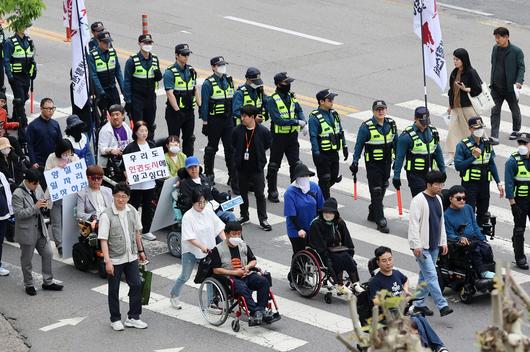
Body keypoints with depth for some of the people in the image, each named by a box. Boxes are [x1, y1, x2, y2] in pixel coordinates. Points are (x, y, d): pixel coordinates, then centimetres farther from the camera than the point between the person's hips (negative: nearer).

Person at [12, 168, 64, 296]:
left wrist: (44, 204, -8)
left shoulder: (37, 188, 1)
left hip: (40, 229, 7)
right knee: (27, 260, 8)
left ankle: (48, 282, 24)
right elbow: (19, 213, -23)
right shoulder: (18, 194, -19)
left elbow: (43, 200, 17)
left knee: (47, 254, 11)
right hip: (27, 232, -7)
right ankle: (29, 285, 23)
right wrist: (36, 207, -27)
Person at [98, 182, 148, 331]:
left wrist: (141, 251, 17)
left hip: (131, 257, 5)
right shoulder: (107, 215, -16)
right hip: (115, 259, -5)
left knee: (136, 285, 5)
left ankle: (133, 317, 17)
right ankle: (115, 320, 21)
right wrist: (107, 261, -21)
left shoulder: (132, 211, 0)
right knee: (114, 290, 7)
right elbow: (103, 240, -16)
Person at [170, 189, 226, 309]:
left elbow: (219, 228, 0)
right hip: (191, 251, -4)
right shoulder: (188, 216, -18)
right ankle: (174, 296, 33)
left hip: (208, 250, 4)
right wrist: (202, 246, -36)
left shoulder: (209, 212, -4)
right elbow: (190, 237, -24)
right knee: (185, 277, 10)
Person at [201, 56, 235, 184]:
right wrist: (205, 121, -11)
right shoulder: (208, 83, -9)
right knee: (212, 147, 7)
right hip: (214, 120, -4)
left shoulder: (229, 80, 8)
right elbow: (204, 104, -9)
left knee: (230, 147, 4)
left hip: (228, 119, 5)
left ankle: (233, 174, 8)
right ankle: (209, 174, 18)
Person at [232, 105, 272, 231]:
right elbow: (233, 145, 11)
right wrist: (239, 156, 8)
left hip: (257, 168, -3)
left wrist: (258, 153, 7)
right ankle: (244, 216, 31)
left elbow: (267, 145, 5)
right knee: (243, 192, 15)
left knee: (260, 194, 1)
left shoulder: (263, 131, -11)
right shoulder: (237, 131, -6)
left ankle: (263, 219, 8)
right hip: (242, 167, 3)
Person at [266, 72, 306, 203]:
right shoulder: (273, 100, -14)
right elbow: (278, 120, -22)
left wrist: (304, 123, -15)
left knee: (295, 164, 6)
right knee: (274, 166, 7)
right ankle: (272, 193, 17)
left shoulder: (291, 97, 7)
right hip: (278, 137, -5)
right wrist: (297, 122, -24)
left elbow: (299, 111, 6)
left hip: (292, 136, 5)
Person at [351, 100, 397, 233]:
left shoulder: (391, 124, 2)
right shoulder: (366, 127, -13)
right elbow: (359, 145, -7)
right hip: (373, 164, -6)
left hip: (386, 162, 6)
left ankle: (373, 214, 34)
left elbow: (396, 142, 13)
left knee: (382, 189, 15)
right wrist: (355, 162, -8)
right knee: (376, 191, -7)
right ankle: (381, 222, -7)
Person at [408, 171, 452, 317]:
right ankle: (442, 305, -15)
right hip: (422, 246, -8)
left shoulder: (438, 199, 12)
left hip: (434, 245, 8)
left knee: (425, 276, 13)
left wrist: (443, 241, 16)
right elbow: (413, 223, -17)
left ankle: (419, 304, 22)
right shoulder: (418, 200, -15)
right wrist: (416, 245, -20)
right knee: (431, 276, -11)